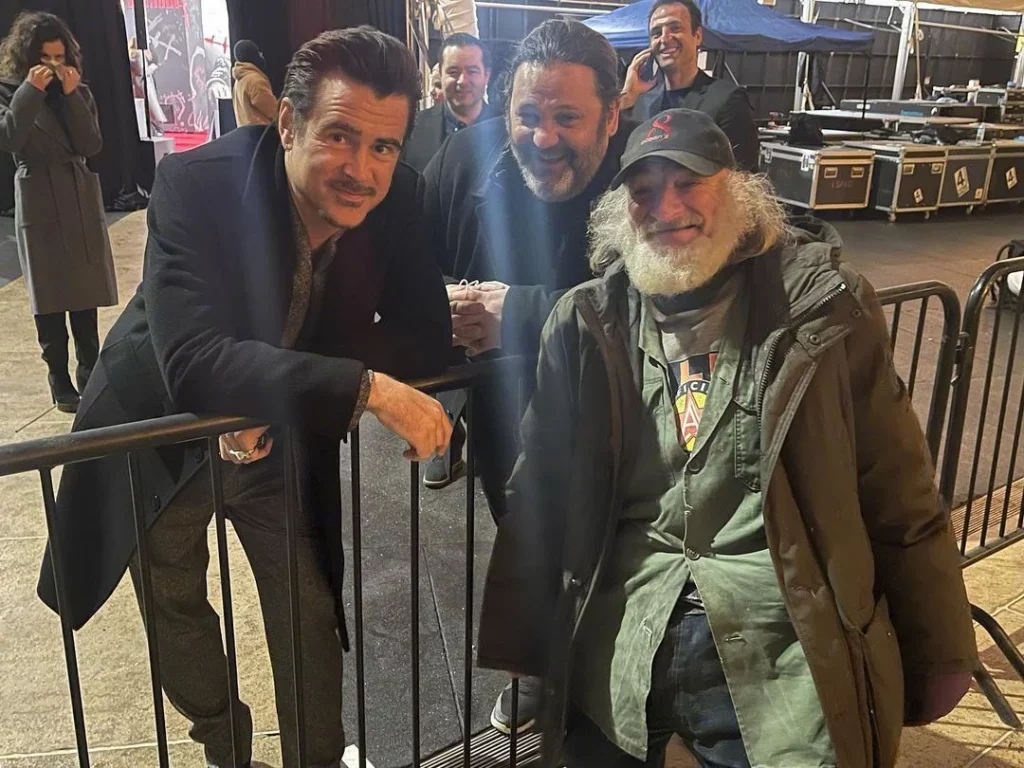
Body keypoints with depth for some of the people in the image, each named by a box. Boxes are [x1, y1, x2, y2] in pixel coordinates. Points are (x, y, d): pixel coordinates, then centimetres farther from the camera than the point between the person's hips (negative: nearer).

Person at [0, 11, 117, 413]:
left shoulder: (79, 91, 8)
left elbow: (92, 145, -5)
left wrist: (70, 94, -12)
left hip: (82, 202, 3)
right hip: (39, 205, -3)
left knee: (86, 297, 6)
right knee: (49, 300, 1)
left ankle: (89, 375, 16)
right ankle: (60, 382, 9)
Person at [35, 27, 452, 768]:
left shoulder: (396, 198, -20)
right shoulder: (195, 184, -31)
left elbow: (428, 336, -18)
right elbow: (193, 361, -42)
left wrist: (281, 399, -31)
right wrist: (366, 387, -51)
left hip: (287, 442, 2)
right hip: (165, 432, -1)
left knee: (311, 614, 5)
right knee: (174, 602, 18)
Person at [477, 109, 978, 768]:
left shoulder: (823, 309, -3)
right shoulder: (587, 324, 2)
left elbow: (901, 502, 1)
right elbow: (541, 499, 7)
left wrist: (937, 658, 5)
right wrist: (520, 643, 9)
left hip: (784, 664, -2)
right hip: (613, 659, 2)